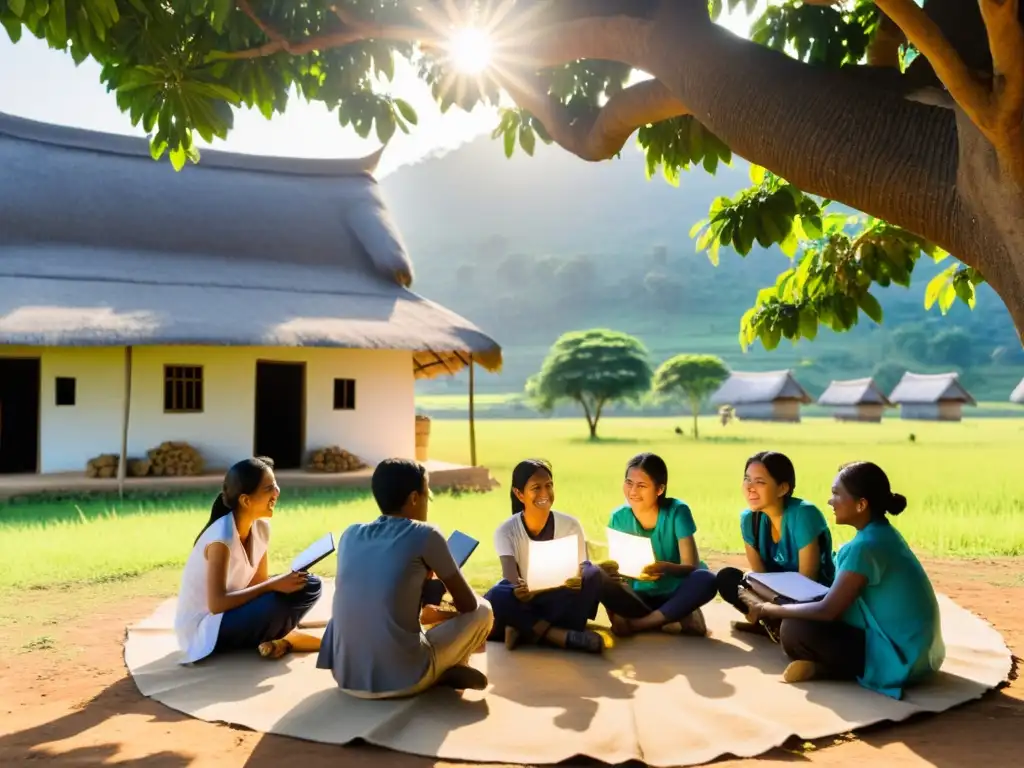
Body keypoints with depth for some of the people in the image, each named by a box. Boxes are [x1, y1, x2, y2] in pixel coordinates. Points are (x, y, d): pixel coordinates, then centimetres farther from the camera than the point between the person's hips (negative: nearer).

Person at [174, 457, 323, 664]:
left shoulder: (261, 527, -4)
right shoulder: (222, 537, -27)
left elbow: (259, 582, 2)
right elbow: (217, 603, -30)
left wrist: (282, 583, -19)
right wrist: (273, 586, -30)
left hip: (230, 614, 8)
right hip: (203, 628, -8)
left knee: (309, 585, -6)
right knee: (277, 602, -31)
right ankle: (289, 639, -4)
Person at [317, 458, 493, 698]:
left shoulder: (350, 534, 10)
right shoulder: (425, 535, -3)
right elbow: (468, 604, 7)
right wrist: (439, 614, 29)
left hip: (345, 676, 4)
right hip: (402, 678, -4)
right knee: (482, 611, 16)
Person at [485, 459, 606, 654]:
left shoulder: (571, 525, -6)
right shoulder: (506, 531, -9)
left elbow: (580, 569, -11)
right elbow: (510, 572, -24)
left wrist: (576, 578, -37)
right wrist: (518, 587, -49)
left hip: (562, 601, 1)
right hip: (524, 601, -1)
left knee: (593, 574, -28)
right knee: (495, 598, -34)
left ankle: (526, 632, -28)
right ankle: (563, 635, -33)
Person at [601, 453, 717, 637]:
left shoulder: (677, 511, -14)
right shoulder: (619, 517, -7)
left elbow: (691, 565, -19)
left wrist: (664, 567, -40)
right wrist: (612, 570, -31)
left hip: (675, 594, -2)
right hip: (640, 596, 2)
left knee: (705, 580, -33)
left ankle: (636, 623, -21)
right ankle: (678, 620, -19)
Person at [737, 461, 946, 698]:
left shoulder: (866, 546, -23)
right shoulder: (883, 534, 7)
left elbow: (827, 610, -21)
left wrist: (769, 609, -8)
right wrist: (788, 605, 8)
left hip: (900, 659, -10)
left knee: (794, 630, -18)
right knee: (804, 616, 14)